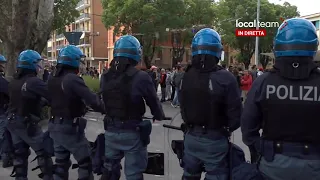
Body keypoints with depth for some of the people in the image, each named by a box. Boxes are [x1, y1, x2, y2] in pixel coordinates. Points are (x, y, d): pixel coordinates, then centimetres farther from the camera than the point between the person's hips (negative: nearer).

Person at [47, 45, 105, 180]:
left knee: (61, 163, 17)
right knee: (85, 162, 3)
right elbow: (92, 100, -24)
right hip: (71, 128, -8)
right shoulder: (73, 79, -19)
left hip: (55, 126, 8)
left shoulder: (52, 80, 6)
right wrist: (104, 109, -6)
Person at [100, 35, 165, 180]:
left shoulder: (107, 76, -2)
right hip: (132, 133, -5)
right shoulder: (141, 77, -18)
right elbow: (154, 102, -8)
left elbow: (106, 103, 8)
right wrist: (160, 116, 13)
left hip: (111, 131, 5)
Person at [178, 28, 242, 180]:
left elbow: (183, 109, 4)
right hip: (215, 140, -4)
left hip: (191, 137, 5)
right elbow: (235, 115, -15)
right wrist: (226, 130, 5)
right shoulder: (226, 79, -19)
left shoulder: (185, 77, -5)